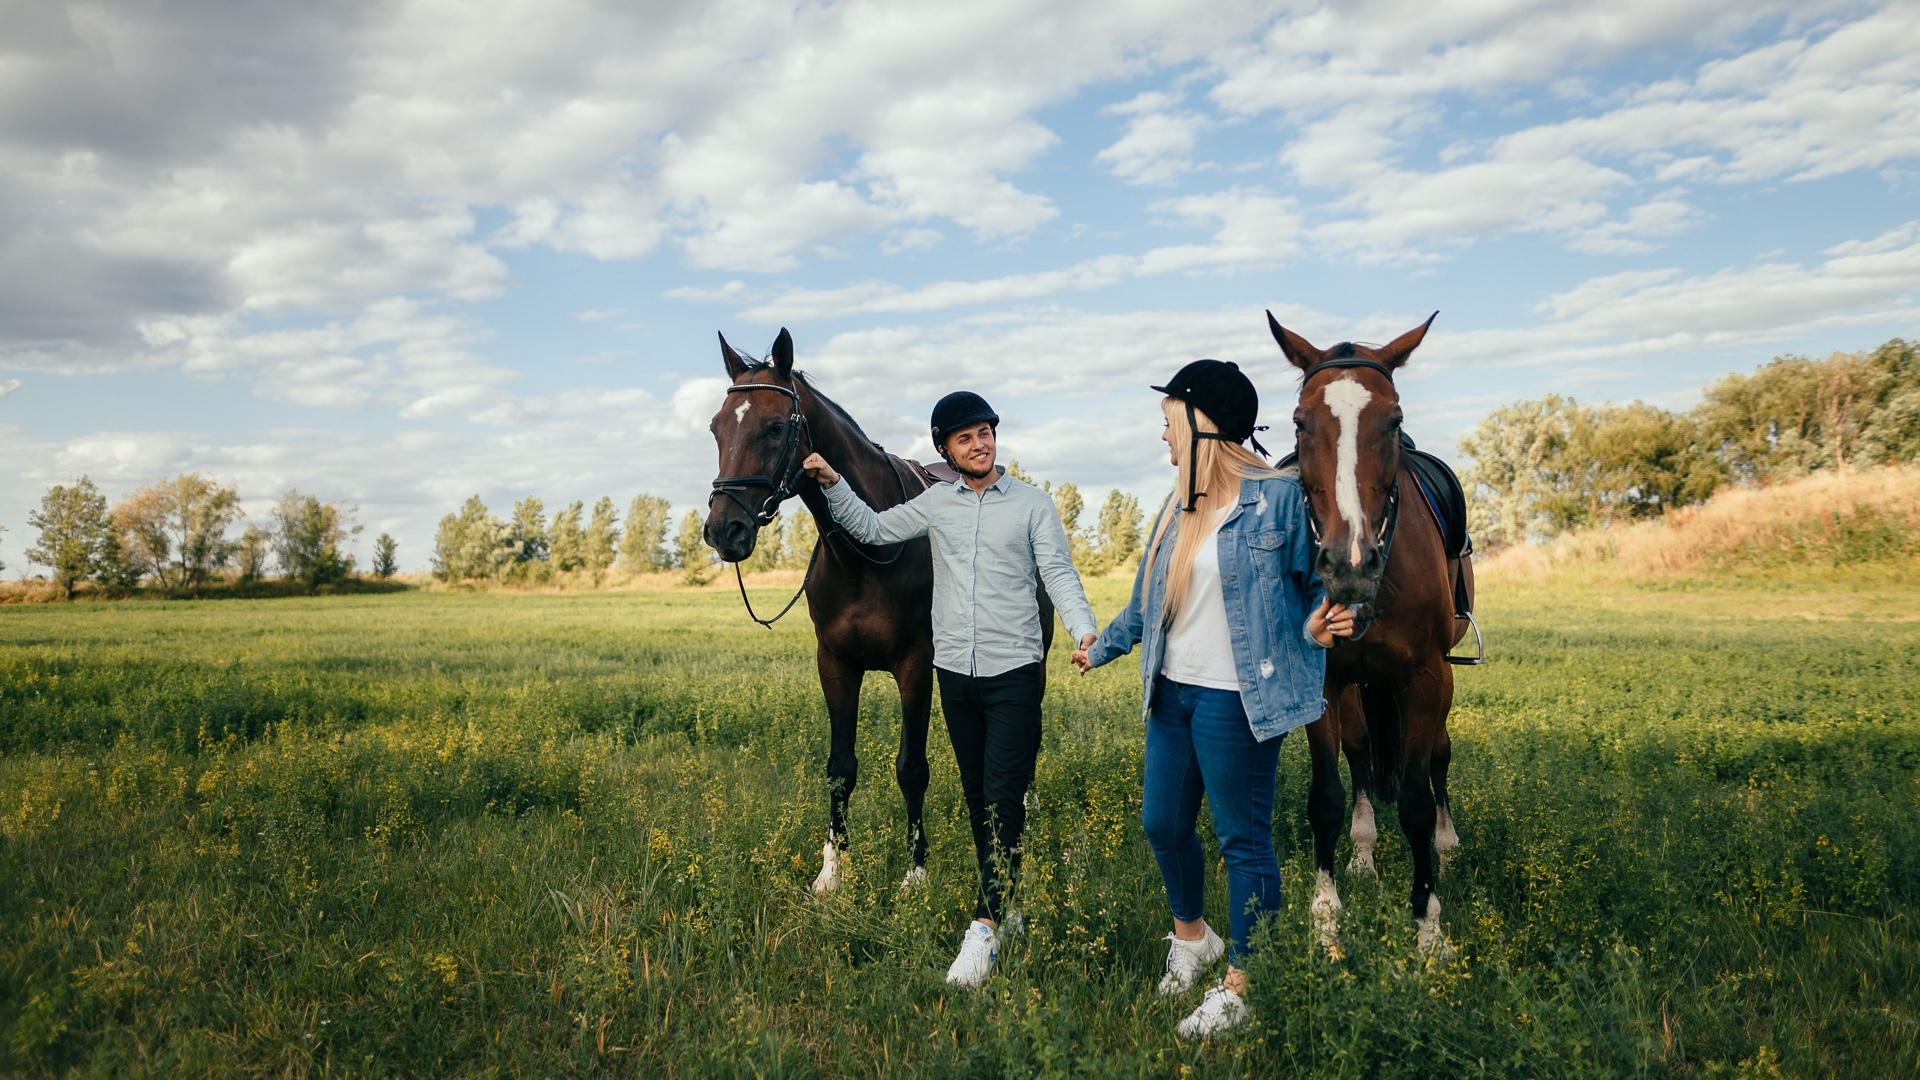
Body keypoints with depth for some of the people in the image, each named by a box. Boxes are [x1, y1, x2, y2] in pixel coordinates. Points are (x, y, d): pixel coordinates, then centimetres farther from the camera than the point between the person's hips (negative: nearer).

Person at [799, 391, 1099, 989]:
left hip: (1015, 671, -4)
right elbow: (872, 529, 16)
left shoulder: (1033, 504, 0)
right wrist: (833, 485, 2)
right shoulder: (936, 502, 8)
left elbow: (1059, 574, -6)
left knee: (1004, 798, -10)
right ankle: (1005, 902, 24)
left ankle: (984, 927, -12)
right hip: (955, 671, 4)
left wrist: (1085, 631, -22)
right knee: (976, 795, 11)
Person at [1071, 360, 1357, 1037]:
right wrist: (1101, 649, 29)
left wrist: (1317, 625, -24)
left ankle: (1242, 986, 18)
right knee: (1162, 824, 16)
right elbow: (1147, 601, 21)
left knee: (1243, 838, 4)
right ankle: (1191, 936, 41)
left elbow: (1315, 583, -3)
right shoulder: (1179, 506, 10)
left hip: (1236, 698, -7)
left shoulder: (1280, 498, -11)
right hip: (1172, 691, 7)